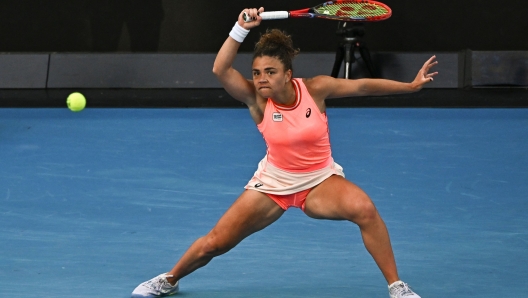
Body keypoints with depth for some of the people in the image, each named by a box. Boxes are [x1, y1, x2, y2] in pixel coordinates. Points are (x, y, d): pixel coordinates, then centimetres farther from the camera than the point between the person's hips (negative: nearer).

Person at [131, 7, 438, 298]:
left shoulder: (315, 89, -16)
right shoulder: (257, 99, -17)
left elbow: (363, 85, -7)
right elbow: (221, 70, -33)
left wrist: (411, 85, -6)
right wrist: (241, 29, -42)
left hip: (320, 181, -1)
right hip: (273, 182, 1)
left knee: (365, 209, -32)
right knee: (214, 243, 1)